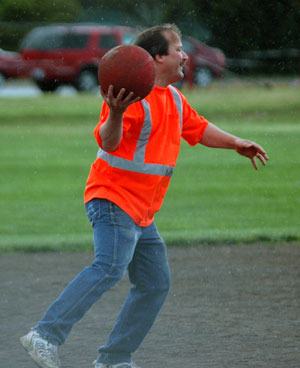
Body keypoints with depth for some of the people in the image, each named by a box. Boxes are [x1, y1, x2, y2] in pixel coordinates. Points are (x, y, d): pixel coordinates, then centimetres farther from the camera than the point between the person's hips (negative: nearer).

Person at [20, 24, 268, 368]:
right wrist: (115, 114, -46)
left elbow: (197, 128, 32)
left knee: (155, 284, 9)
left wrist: (235, 143, 34)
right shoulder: (133, 96, -16)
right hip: (114, 200, -10)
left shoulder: (173, 98, 15)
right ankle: (45, 335, -32)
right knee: (110, 267, -28)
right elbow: (109, 142, -28)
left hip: (142, 213, 10)